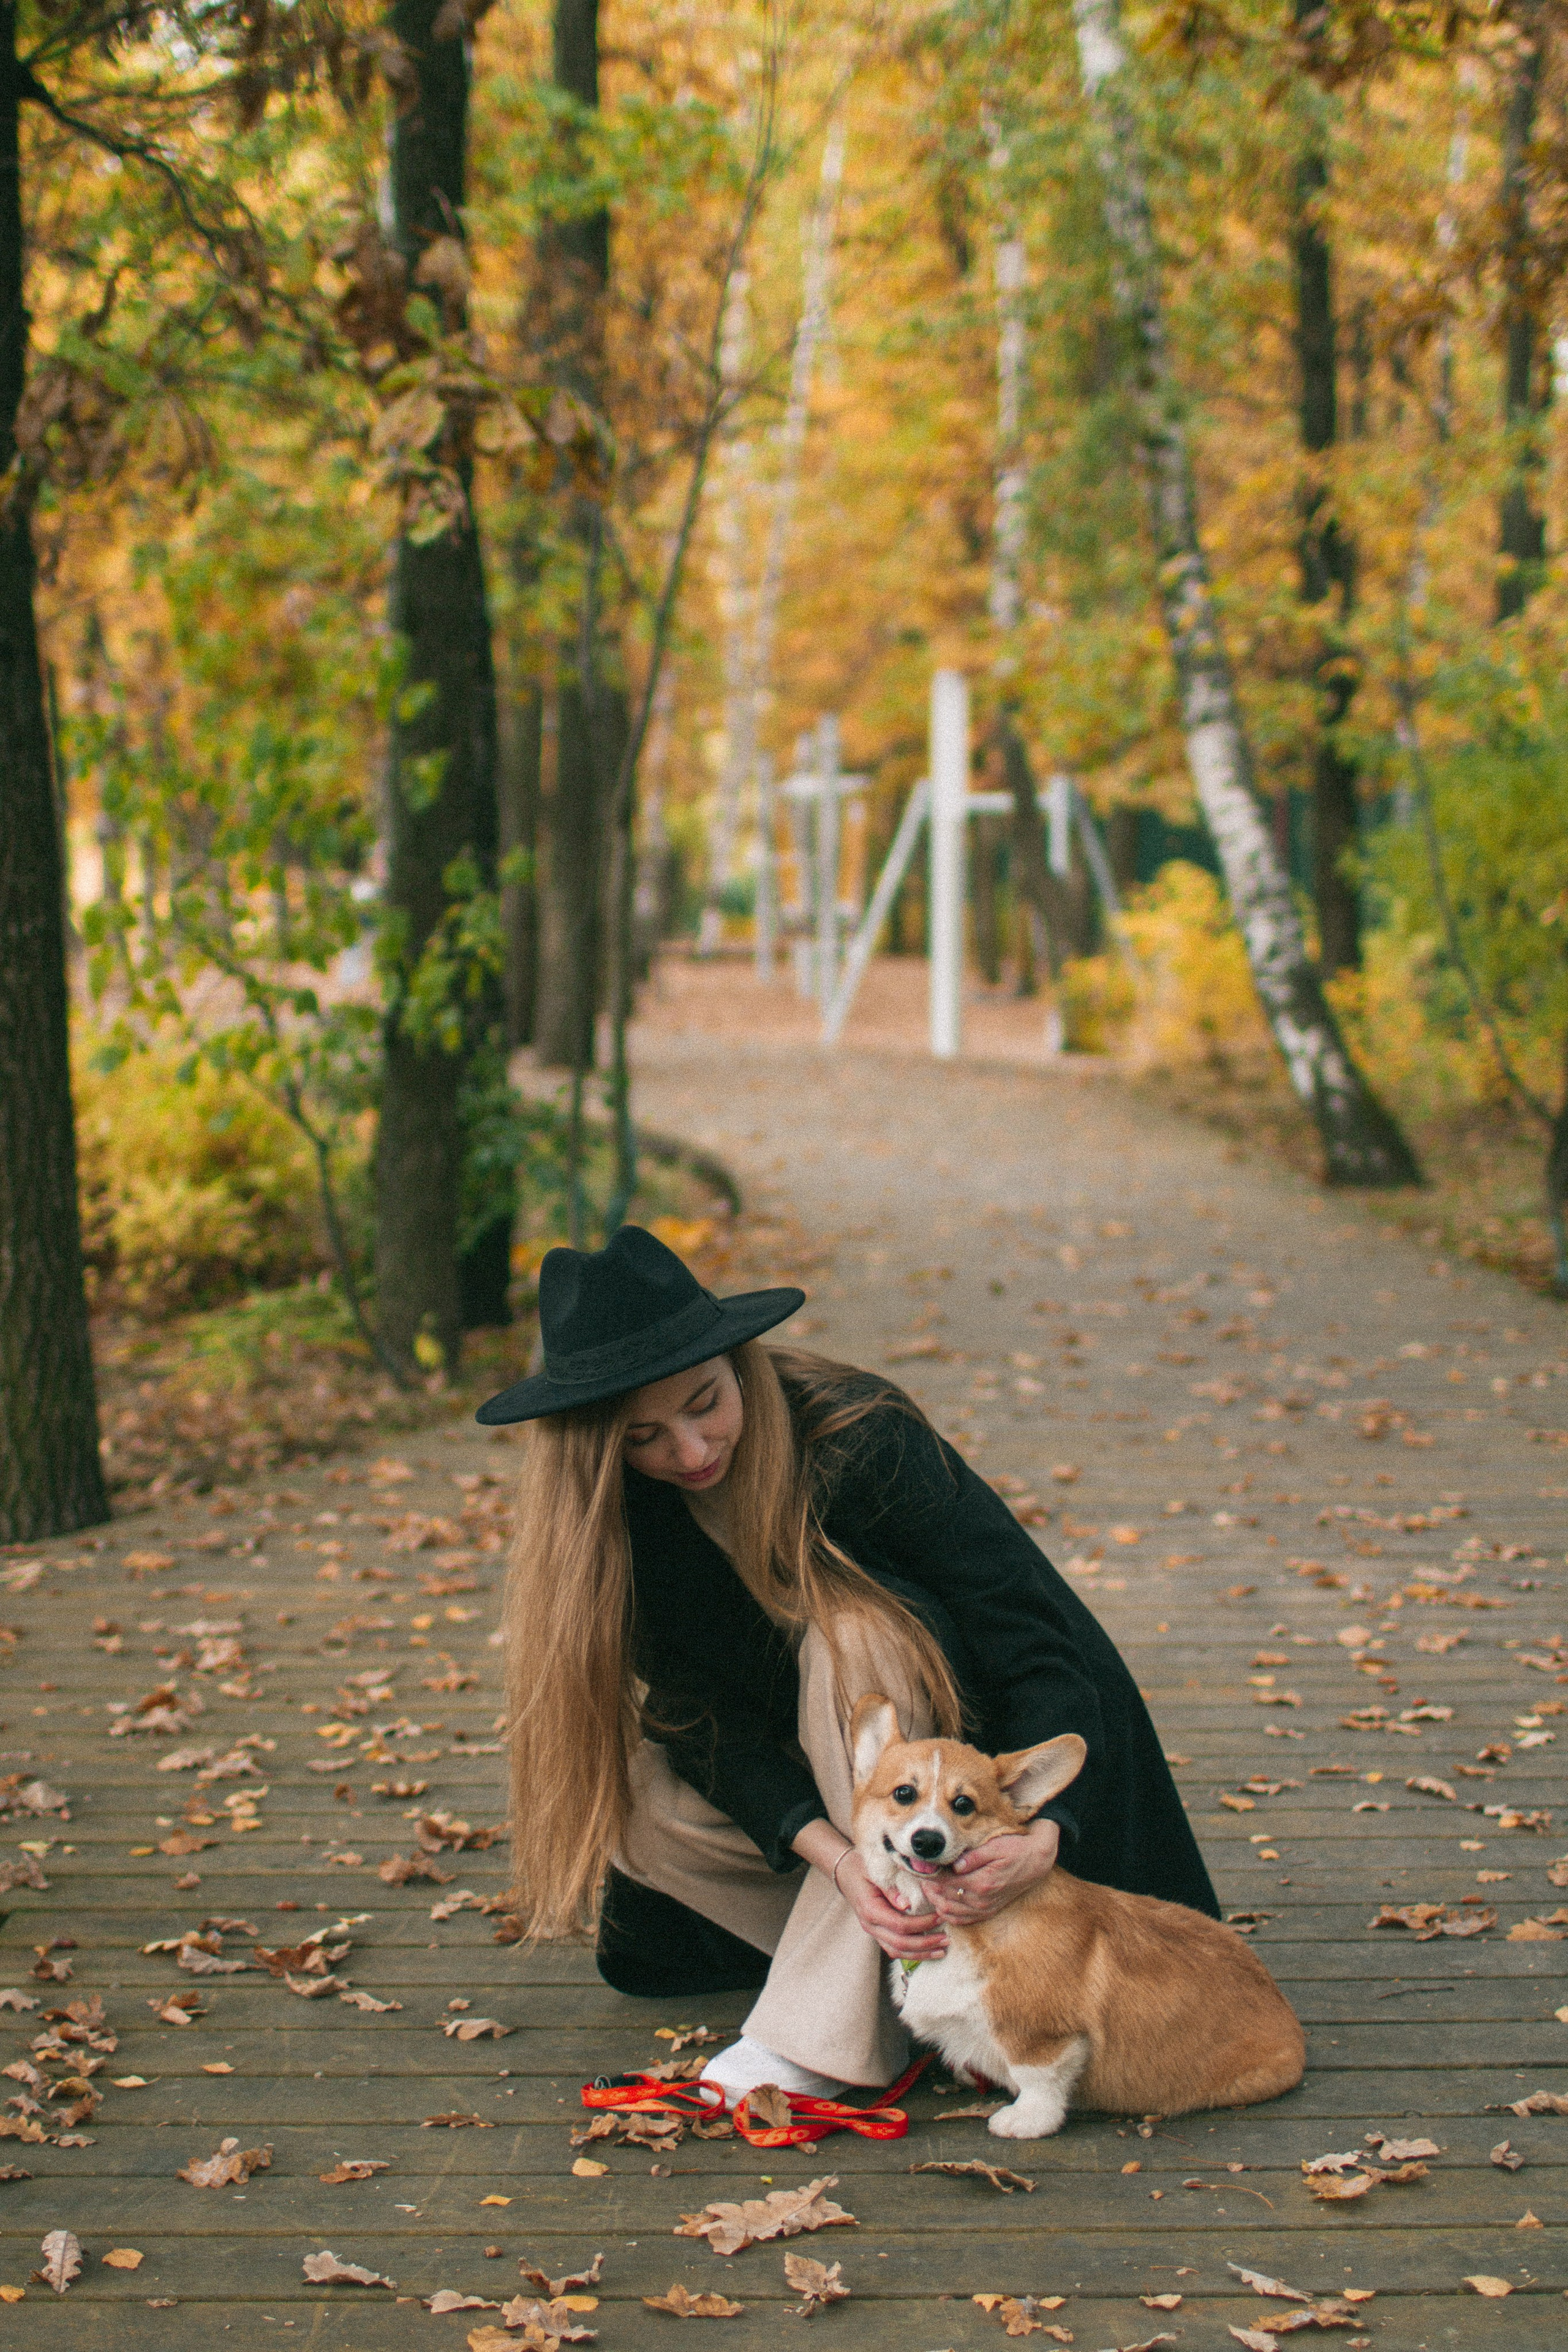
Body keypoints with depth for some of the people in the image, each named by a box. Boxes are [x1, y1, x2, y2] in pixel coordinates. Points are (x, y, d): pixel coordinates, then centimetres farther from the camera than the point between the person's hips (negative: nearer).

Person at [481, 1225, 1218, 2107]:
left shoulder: (863, 1441, -28)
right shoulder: (624, 1517, -14)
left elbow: (1036, 1633, -29)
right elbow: (707, 1718, -19)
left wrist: (1043, 1832, -44)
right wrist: (836, 1856, -36)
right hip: (796, 1796, 5)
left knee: (852, 1637, -35)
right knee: (628, 1780, -21)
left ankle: (838, 2021, -30)